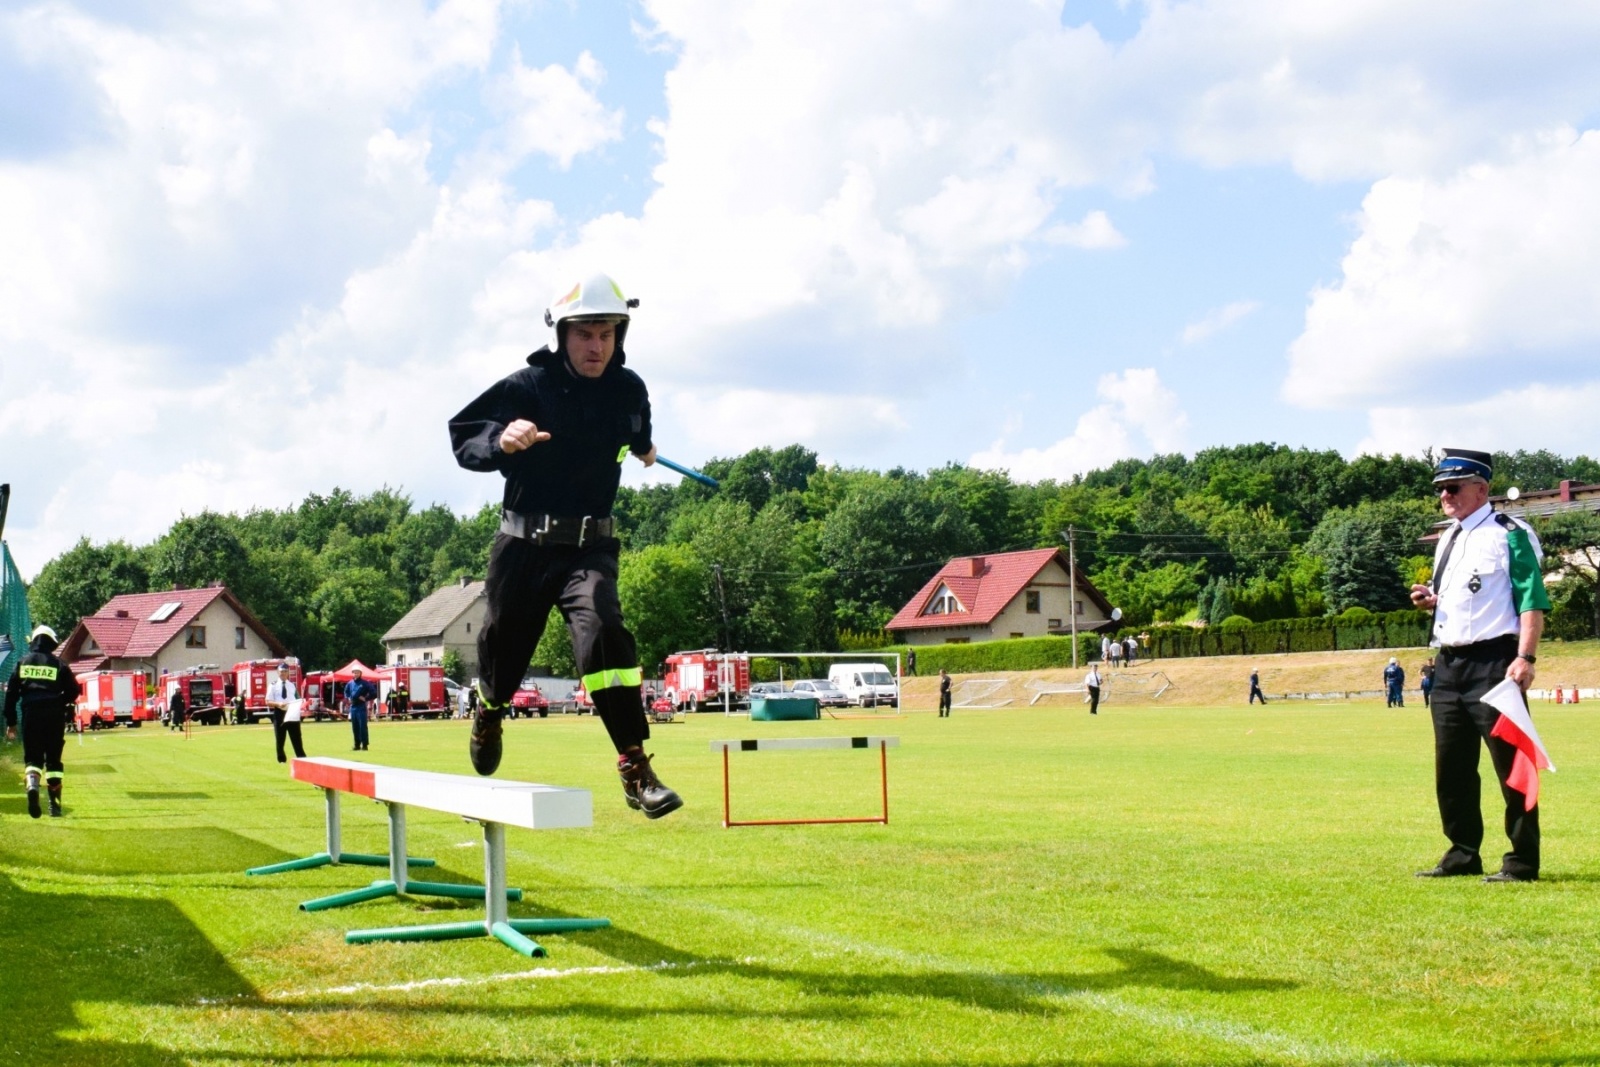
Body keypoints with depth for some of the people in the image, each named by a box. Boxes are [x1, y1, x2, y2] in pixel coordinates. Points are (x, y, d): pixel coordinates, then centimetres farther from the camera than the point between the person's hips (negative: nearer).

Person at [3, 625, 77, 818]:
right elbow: (73, 691, 2)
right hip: (54, 716, 0)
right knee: (53, 759, 8)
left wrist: (11, 722, 9)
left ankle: (32, 785, -25)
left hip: (30, 715, 0)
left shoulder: (22, 663, 8)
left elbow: (11, 693, 5)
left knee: (32, 757, 7)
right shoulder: (59, 665, 4)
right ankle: (55, 804, 7)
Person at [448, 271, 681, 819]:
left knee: (604, 630, -25)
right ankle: (489, 714, 50)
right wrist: (501, 440, -32)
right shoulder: (527, 387, -11)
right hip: (525, 544, -1)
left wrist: (644, 448, 13)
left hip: (590, 546, 1)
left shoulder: (629, 390, 2)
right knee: (504, 644, 12)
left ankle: (635, 769, -26)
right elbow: (462, 436, -17)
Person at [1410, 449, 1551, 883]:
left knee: (1510, 763, -4)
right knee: (1452, 767, 12)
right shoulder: (1447, 539, 18)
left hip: (1493, 663, -8)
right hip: (1448, 664, 8)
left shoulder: (1509, 535, -7)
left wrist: (1526, 658, -22)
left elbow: (1533, 600, -12)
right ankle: (1463, 855, 22)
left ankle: (1522, 861, 2)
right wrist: (1431, 600, 6)